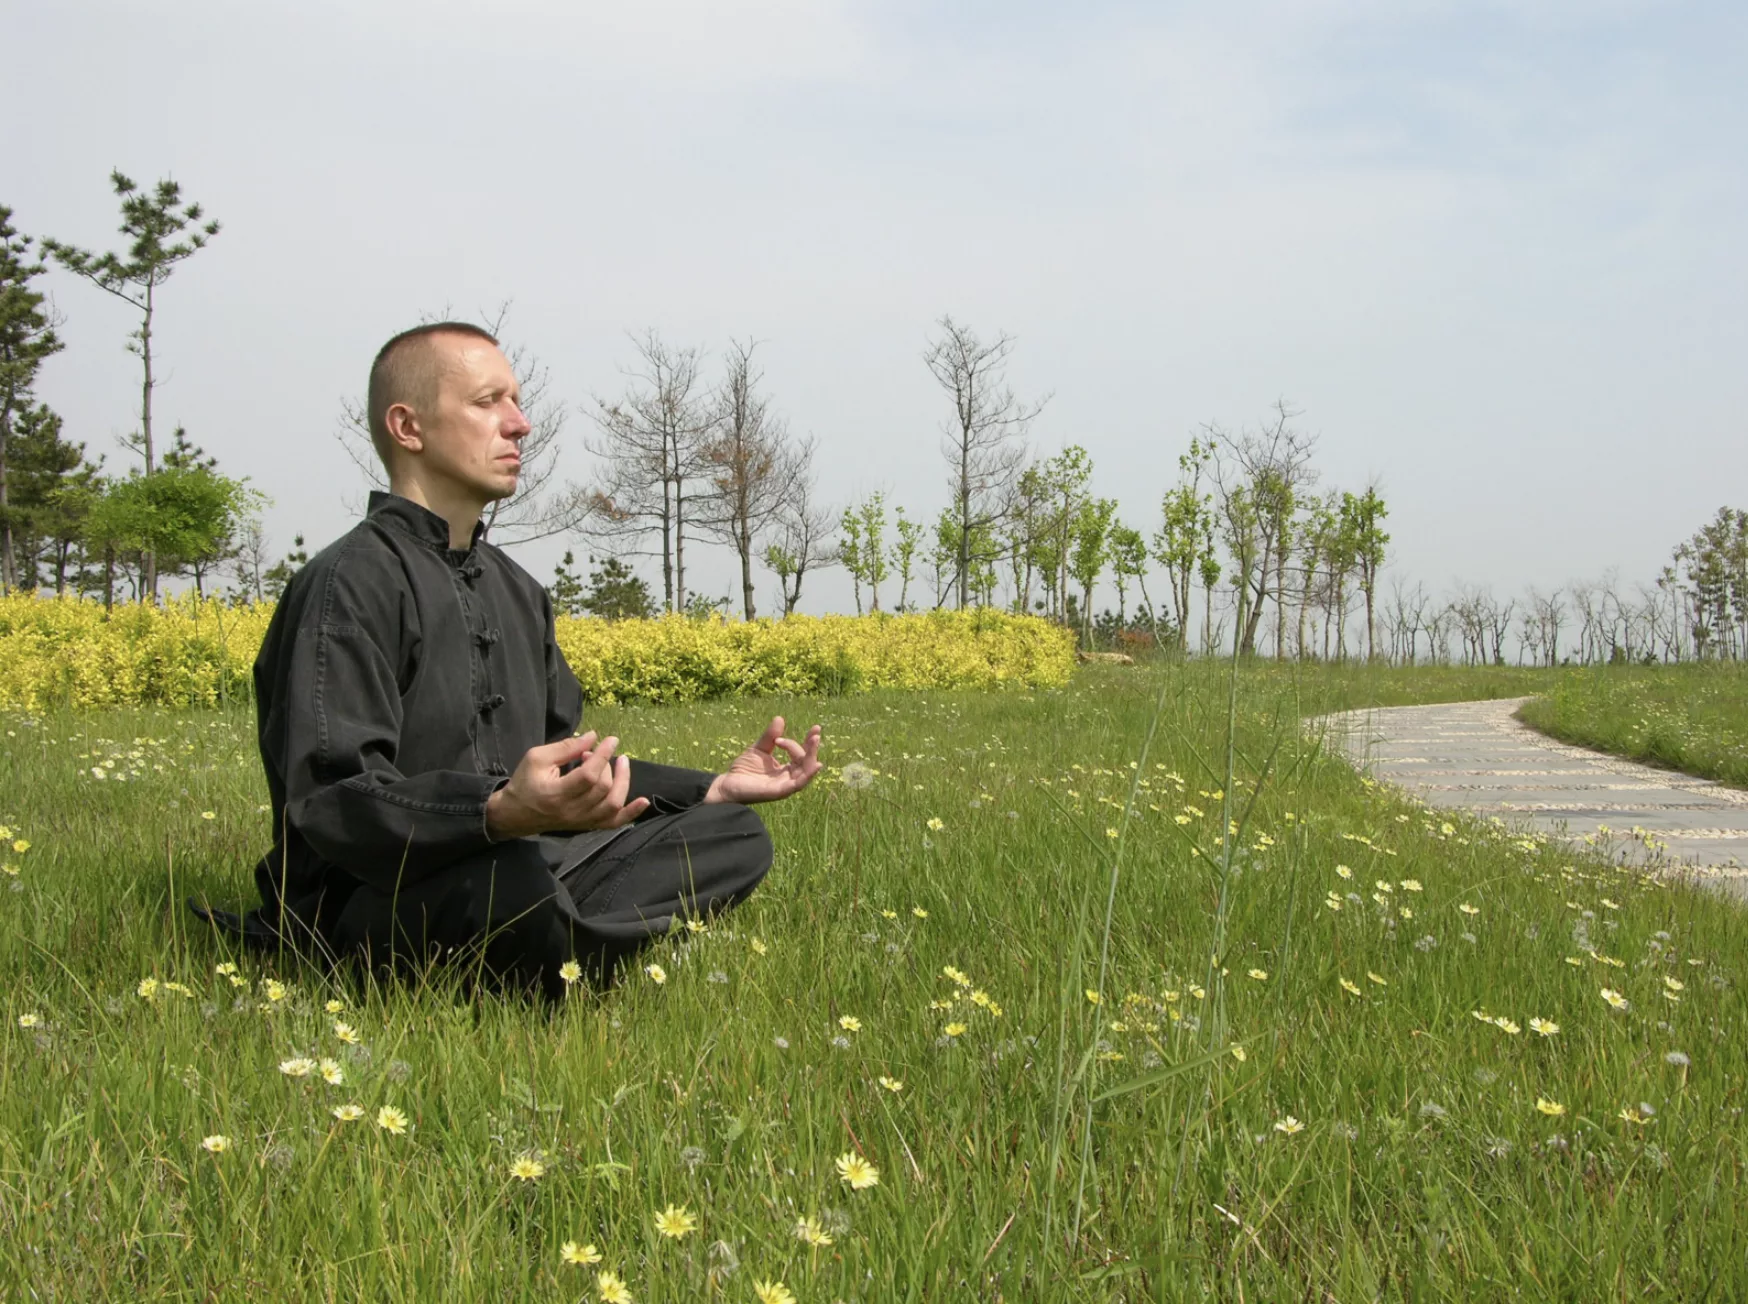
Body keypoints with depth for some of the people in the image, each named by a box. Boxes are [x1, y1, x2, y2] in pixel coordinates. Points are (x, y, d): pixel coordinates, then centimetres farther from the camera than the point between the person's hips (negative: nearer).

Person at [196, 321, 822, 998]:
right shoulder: (349, 585, -11)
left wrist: (713, 789, 12)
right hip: (373, 900, -9)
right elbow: (332, 803, -22)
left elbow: (575, 768, 24)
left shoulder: (517, 589, 19)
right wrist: (501, 815, -39)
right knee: (510, 884, -40)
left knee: (735, 835, -3)